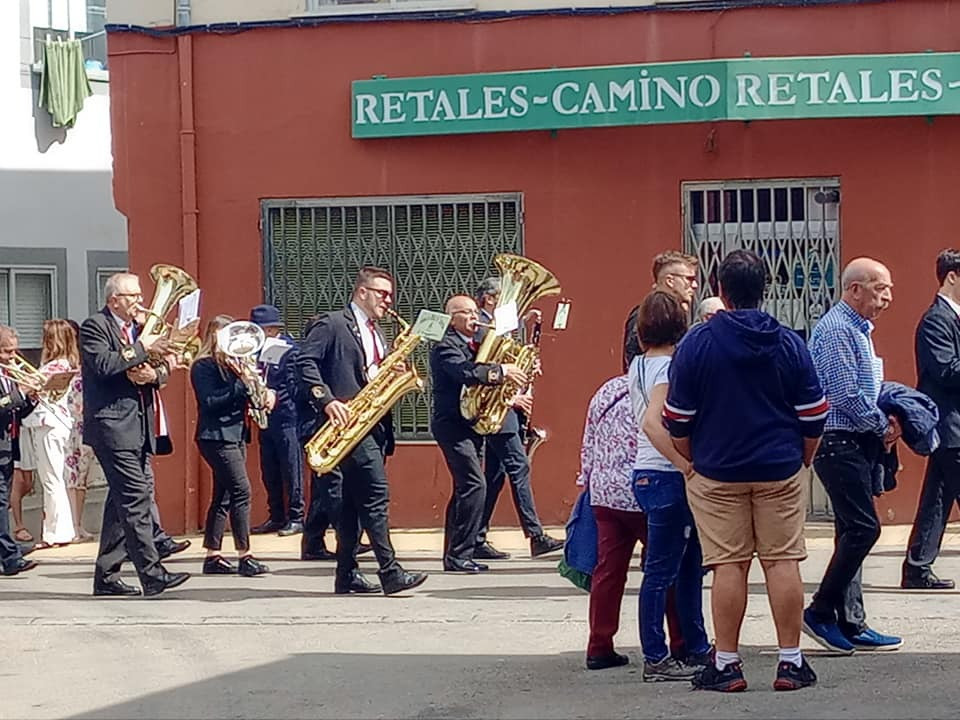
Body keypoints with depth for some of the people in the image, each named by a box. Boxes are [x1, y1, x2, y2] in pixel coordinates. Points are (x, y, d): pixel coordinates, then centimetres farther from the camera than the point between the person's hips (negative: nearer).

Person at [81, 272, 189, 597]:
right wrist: (141, 348, -15)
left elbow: (161, 369, 19)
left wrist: (154, 374, -3)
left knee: (122, 499, 10)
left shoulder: (138, 328, 20)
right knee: (136, 496, -14)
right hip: (112, 426, -9)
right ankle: (151, 573, -16)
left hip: (139, 427, 9)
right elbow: (103, 365, -20)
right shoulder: (94, 327, -5)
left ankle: (106, 576, 16)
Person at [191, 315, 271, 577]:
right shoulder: (204, 366, -8)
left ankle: (213, 557, 15)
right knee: (241, 491, -14)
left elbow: (242, 396, 18)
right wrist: (239, 384, -21)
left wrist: (267, 393, -3)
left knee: (223, 496, 10)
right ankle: (245, 556, -13)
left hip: (235, 435, 9)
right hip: (216, 436, -9)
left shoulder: (232, 362, 18)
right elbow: (209, 402, -18)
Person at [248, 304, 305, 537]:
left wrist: (274, 398, -21)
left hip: (286, 418, -7)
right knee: (269, 474, 11)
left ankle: (295, 518, 3)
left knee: (291, 472, -2)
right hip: (266, 419, 7)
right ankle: (276, 517, 18)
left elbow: (294, 385, -11)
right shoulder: (259, 349, 12)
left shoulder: (290, 348, -8)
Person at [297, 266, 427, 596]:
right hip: (346, 422, -9)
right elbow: (305, 361, -12)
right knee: (376, 492, -15)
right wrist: (326, 400, -21)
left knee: (353, 502, 10)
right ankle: (390, 573, -16)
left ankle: (347, 574, 14)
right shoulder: (332, 324, -3)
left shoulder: (376, 335, 22)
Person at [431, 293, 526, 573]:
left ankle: (454, 555, 18)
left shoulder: (473, 345, 18)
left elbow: (479, 374, 16)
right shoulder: (446, 345, -11)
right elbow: (465, 372, -27)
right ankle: (459, 554, -14)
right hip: (452, 423, -10)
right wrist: (501, 371, -24)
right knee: (474, 485, -16)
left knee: (465, 489, 12)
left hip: (470, 425, 10)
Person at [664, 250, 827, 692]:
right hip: (781, 472, 1)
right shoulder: (789, 343, -1)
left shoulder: (696, 343, -6)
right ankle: (791, 662, 7)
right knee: (783, 562, 4)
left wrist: (693, 462, 12)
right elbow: (813, 416, 2)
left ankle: (726, 664, 5)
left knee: (728, 565, 3)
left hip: (717, 473, -1)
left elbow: (678, 421, -2)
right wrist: (802, 460, 17)